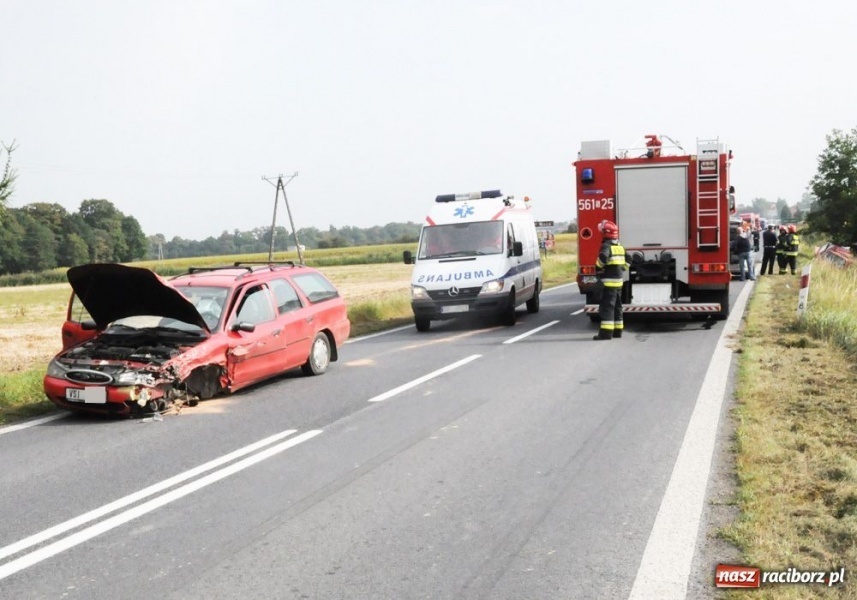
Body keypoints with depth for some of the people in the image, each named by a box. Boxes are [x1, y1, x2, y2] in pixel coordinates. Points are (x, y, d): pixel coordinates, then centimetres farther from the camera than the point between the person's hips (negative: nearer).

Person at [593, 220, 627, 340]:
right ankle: (617, 330, 21)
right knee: (617, 306, 15)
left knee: (607, 306, -9)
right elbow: (626, 261, 22)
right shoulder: (620, 246, 16)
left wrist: (598, 268, -16)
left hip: (609, 281, -9)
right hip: (618, 281, 9)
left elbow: (603, 258, -31)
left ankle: (606, 332, -13)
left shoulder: (607, 246, -13)